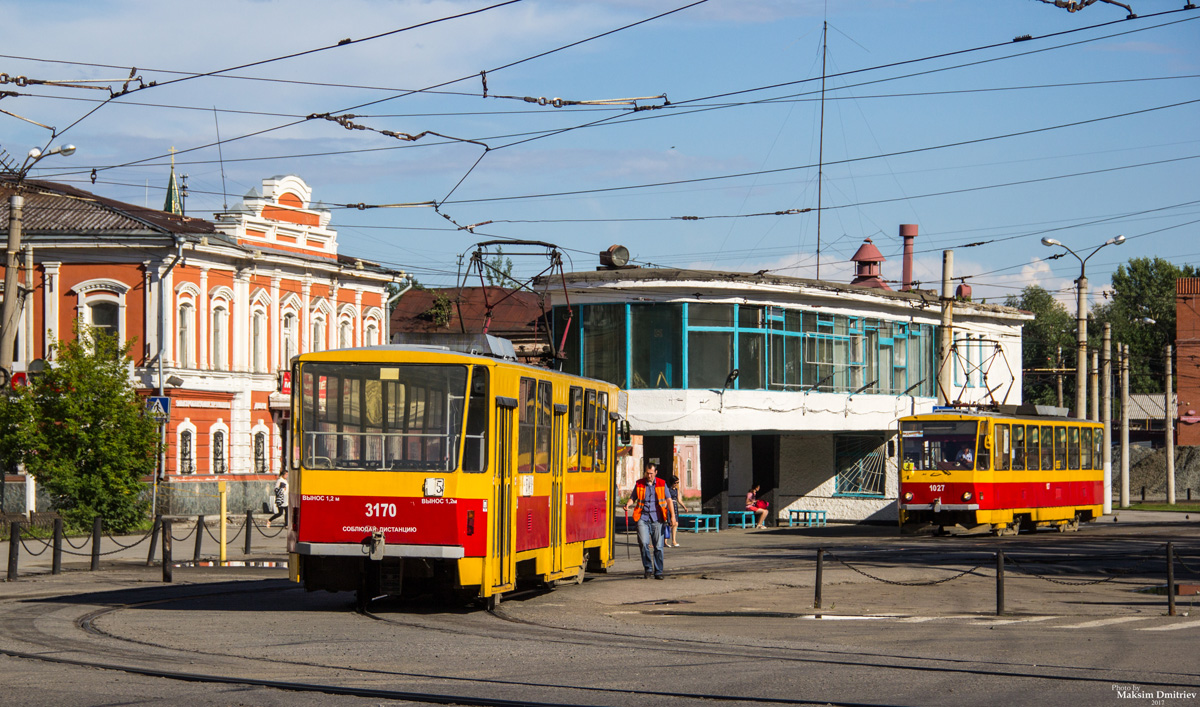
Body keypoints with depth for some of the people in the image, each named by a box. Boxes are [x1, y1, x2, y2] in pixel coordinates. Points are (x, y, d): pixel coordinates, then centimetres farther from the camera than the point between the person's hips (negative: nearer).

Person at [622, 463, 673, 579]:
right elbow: (632, 498, 13)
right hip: (643, 517, 0)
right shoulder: (639, 484, 8)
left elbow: (668, 500, 7)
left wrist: (672, 515, -2)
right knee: (644, 543, -15)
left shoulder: (662, 484, 7)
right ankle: (648, 568, 1)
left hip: (657, 518, 0)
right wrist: (628, 504, -9)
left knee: (658, 546, -1)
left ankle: (658, 572, 9)